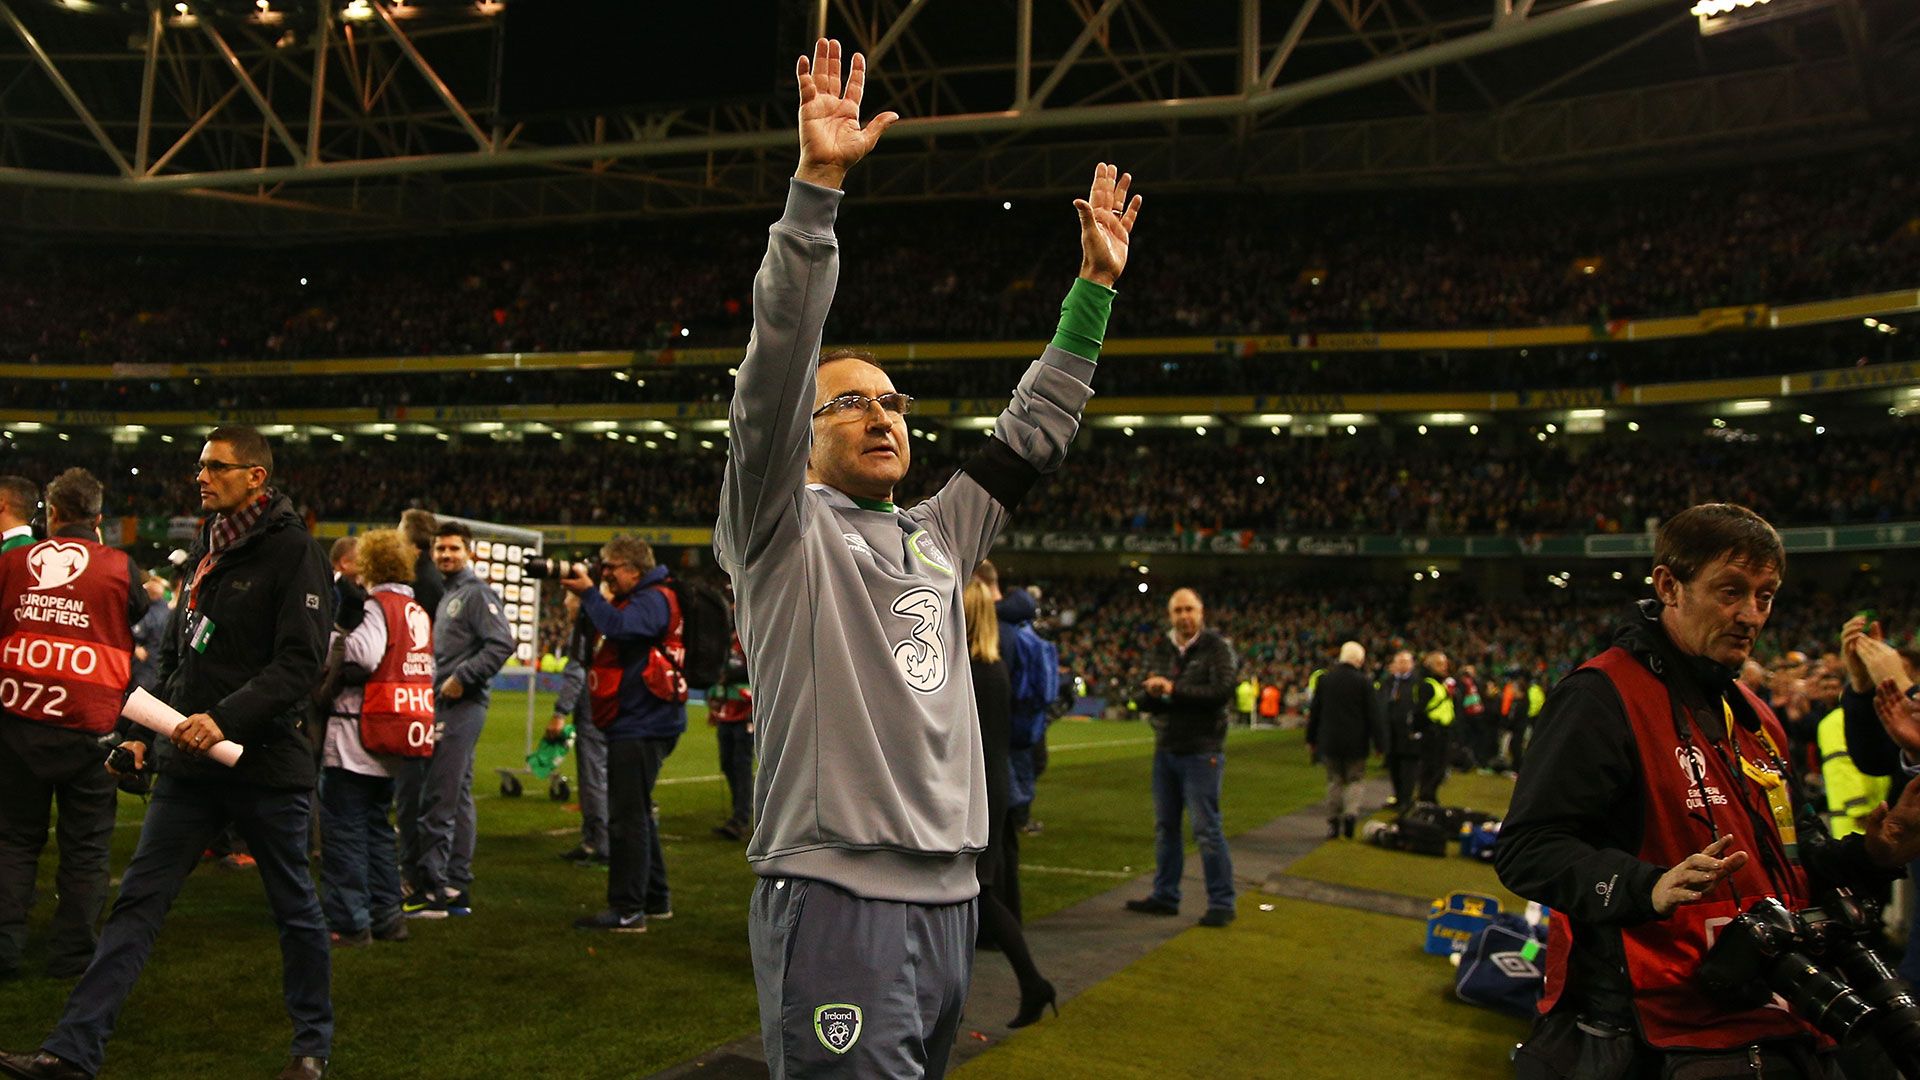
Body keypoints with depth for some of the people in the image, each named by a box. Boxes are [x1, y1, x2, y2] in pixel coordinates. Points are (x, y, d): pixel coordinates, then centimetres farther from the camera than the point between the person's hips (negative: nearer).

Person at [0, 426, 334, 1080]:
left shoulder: (292, 551, -10)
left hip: (266, 762, -6)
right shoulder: (205, 550, 13)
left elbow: (299, 663, -18)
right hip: (189, 761, 7)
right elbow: (176, 652, 21)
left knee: (294, 908, 8)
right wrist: (144, 731, 13)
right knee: (138, 903, 2)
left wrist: (226, 717, -28)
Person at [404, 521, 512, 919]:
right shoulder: (447, 595, 20)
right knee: (459, 798, 11)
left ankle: (431, 890, -6)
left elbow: (502, 643, -20)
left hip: (460, 707, -10)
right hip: (447, 707, 10)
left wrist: (462, 678, -19)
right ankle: (456, 888, 16)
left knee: (438, 800, -9)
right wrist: (448, 682, 9)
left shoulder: (476, 593, -8)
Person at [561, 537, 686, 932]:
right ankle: (655, 899, 28)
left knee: (627, 816, -9)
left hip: (642, 725, -11)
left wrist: (588, 592, -22)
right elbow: (604, 628, 15)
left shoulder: (654, 600, -13)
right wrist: (584, 598, 2)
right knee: (636, 812, 18)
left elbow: (618, 628, -31)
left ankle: (627, 910, -6)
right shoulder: (633, 599, 21)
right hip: (635, 723, 11)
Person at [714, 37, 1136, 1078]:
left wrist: (1095, 285, 20)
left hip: (951, 897, 7)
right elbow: (774, 369, -13)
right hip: (840, 901, -7)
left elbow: (1032, 431, 22)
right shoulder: (783, 528, -1)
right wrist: (816, 183, -19)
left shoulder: (937, 536, 17)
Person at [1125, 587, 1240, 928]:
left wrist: (1174, 689, -19)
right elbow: (1145, 702, 10)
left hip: (1201, 752, -6)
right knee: (1165, 827, 13)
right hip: (1166, 749, 6)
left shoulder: (1217, 647, -7)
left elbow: (1223, 691, -22)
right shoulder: (1160, 650, 10)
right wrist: (1151, 691, -14)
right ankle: (1165, 896, 23)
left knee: (1206, 828, -5)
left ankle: (1222, 903, 4)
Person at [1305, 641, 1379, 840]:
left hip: (1329, 741, 3)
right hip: (1355, 742, -3)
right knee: (1354, 779, 9)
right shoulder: (1363, 682, -8)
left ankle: (1333, 823, 10)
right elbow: (1372, 715, -6)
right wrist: (1378, 742, 1)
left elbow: (1314, 711, 6)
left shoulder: (1324, 679, 2)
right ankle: (1351, 813, -14)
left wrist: (1311, 739, 13)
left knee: (1334, 781, 11)